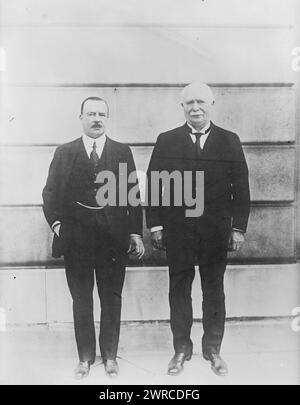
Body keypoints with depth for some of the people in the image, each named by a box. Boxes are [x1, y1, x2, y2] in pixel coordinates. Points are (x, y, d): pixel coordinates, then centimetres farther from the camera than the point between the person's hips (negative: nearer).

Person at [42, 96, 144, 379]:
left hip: (114, 238, 0)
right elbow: (50, 193, 7)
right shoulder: (64, 153, 7)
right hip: (76, 238, 1)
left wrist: (135, 233, -2)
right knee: (81, 300, 9)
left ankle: (110, 356, 24)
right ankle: (85, 357, 24)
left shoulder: (122, 152, 6)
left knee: (112, 299, 8)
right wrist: (56, 224, -6)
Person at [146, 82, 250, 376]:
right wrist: (155, 225, -4)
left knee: (214, 291, 10)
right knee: (179, 290, 8)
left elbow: (241, 188, 3)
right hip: (177, 230, 0)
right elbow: (153, 185, 2)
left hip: (216, 231, 0)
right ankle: (181, 349, 23)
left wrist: (239, 228, -2)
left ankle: (213, 349, 25)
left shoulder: (230, 142, 4)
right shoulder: (166, 141, 3)